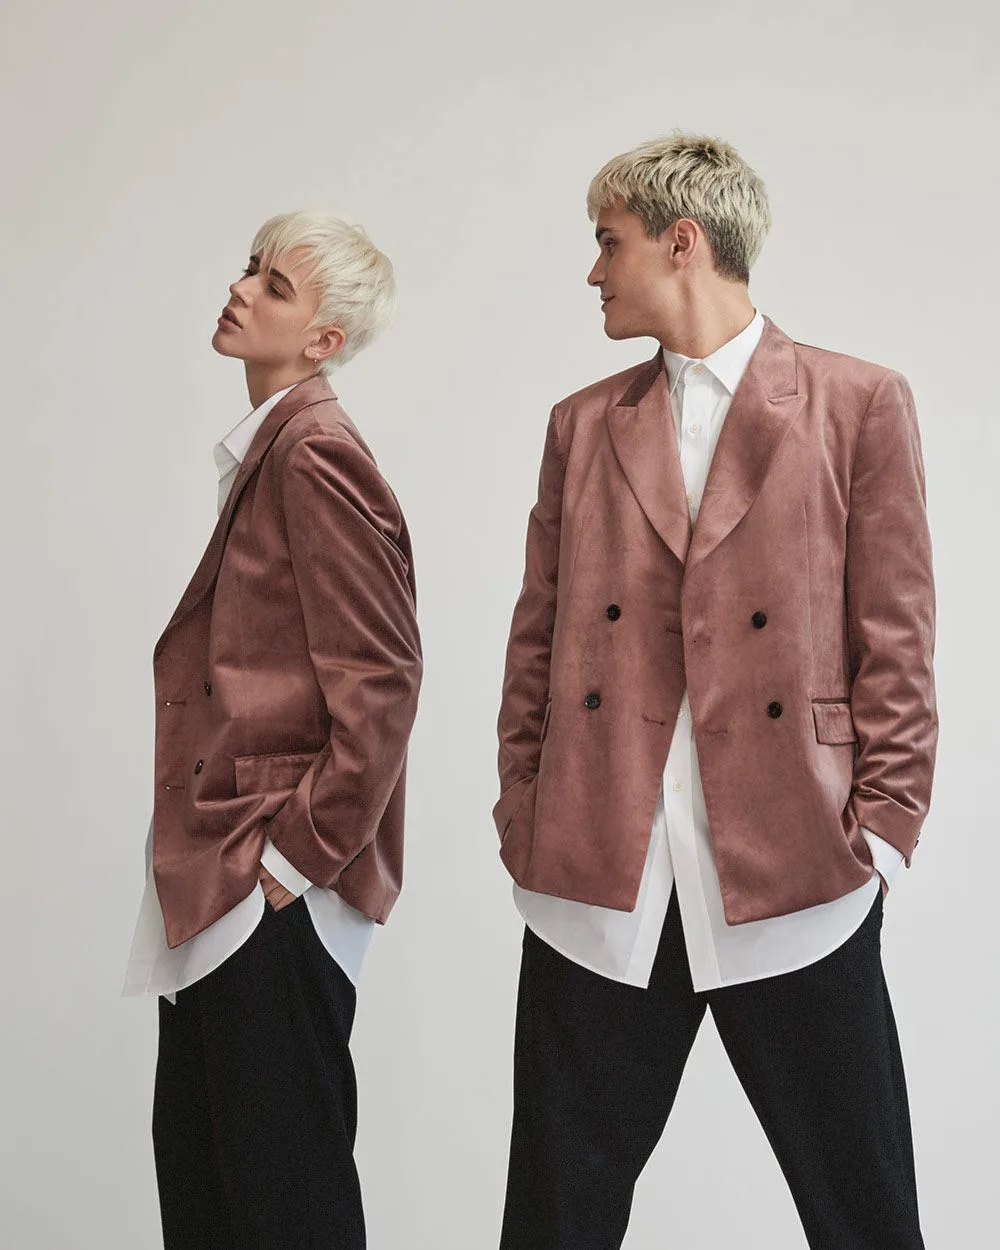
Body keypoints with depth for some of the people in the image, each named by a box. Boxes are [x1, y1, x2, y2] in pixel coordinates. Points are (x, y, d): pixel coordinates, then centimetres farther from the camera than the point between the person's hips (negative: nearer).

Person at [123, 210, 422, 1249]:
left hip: (275, 892, -10)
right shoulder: (266, 449, 14)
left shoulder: (316, 457, -16)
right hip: (217, 876, 10)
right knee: (192, 1156, 18)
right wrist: (203, 851, 15)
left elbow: (379, 681, -21)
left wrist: (303, 853, -16)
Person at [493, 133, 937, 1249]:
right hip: (598, 880, 3)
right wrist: (522, 824, 6)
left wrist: (880, 828, -6)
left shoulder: (858, 404, 3)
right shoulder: (583, 423, 14)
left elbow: (895, 641, 1)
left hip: (793, 872, -3)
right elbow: (538, 643, 13)